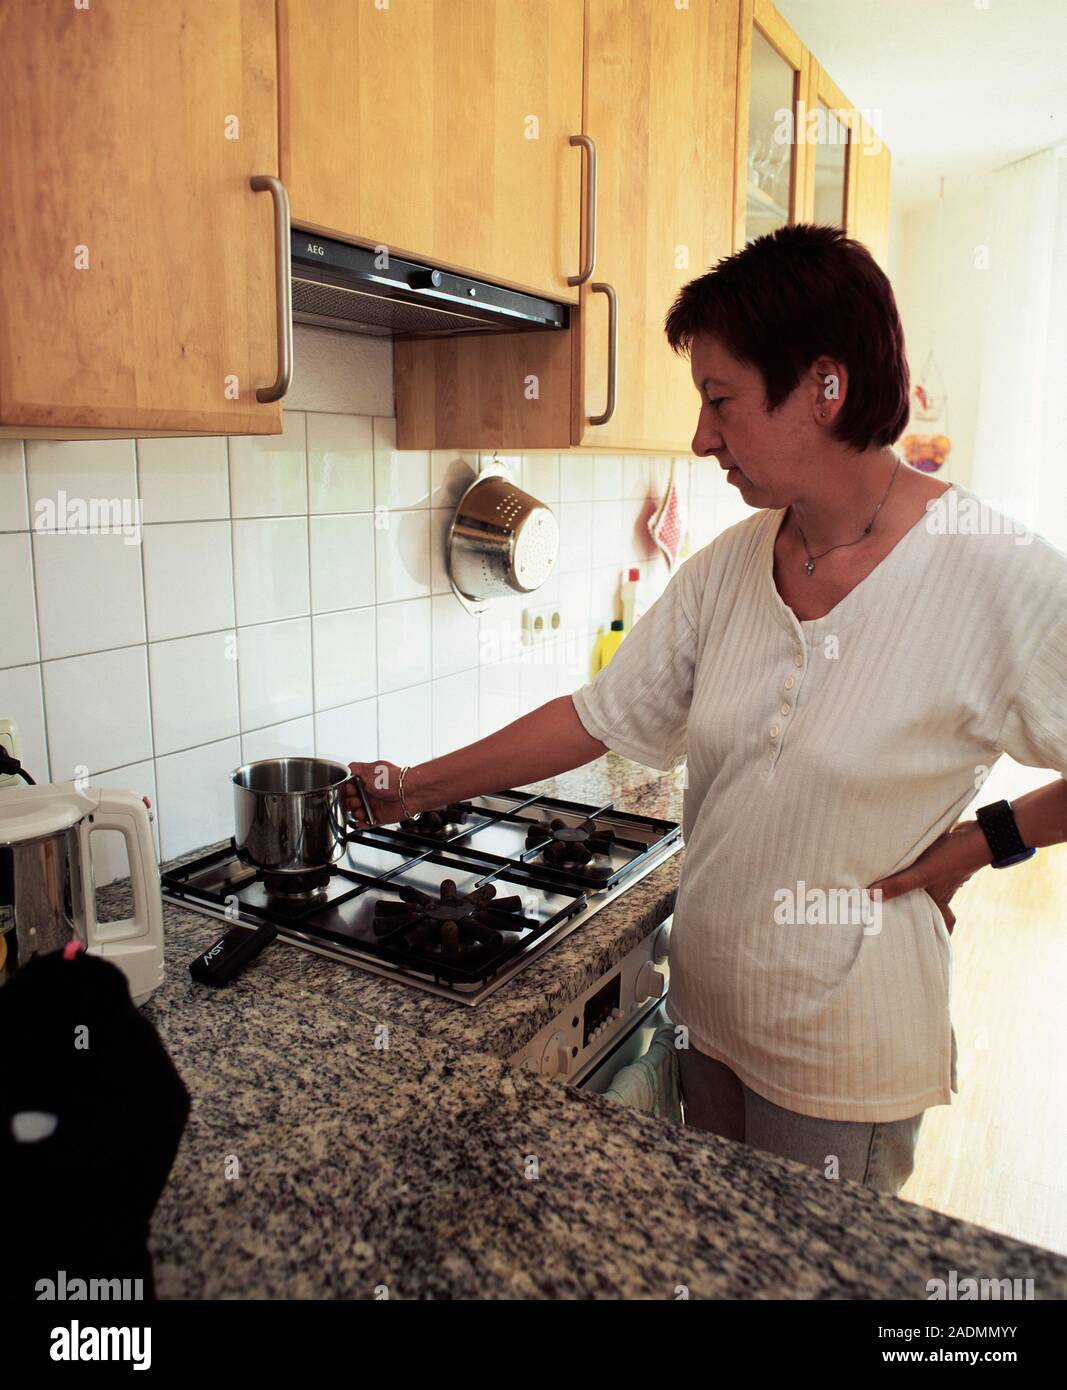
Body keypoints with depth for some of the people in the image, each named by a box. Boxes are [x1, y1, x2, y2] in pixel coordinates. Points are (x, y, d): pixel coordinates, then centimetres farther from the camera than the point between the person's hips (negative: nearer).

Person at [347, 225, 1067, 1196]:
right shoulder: (728, 566, -4)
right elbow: (599, 716, 0)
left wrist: (982, 842, -15)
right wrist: (416, 788, 0)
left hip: (843, 1051, -5)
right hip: (710, 1005, 6)